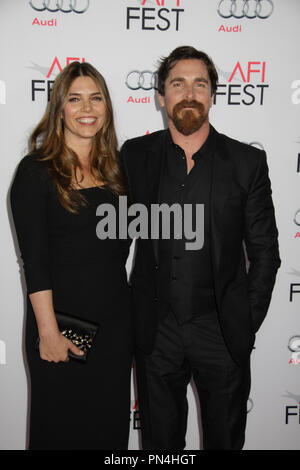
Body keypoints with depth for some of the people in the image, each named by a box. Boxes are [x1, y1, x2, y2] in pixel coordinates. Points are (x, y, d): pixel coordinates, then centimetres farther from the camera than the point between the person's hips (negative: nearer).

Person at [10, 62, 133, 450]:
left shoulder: (116, 167, 6)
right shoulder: (36, 170, -9)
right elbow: (34, 260, -13)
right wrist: (49, 332, -15)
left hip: (115, 321, 5)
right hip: (60, 319, -4)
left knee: (109, 421, 18)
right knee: (61, 425, 14)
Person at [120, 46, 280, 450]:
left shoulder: (247, 162, -3)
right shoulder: (135, 156, 0)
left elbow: (264, 250, 1)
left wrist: (248, 322, -2)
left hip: (223, 331, 0)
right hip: (156, 329, 1)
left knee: (225, 439, 19)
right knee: (160, 440, 19)